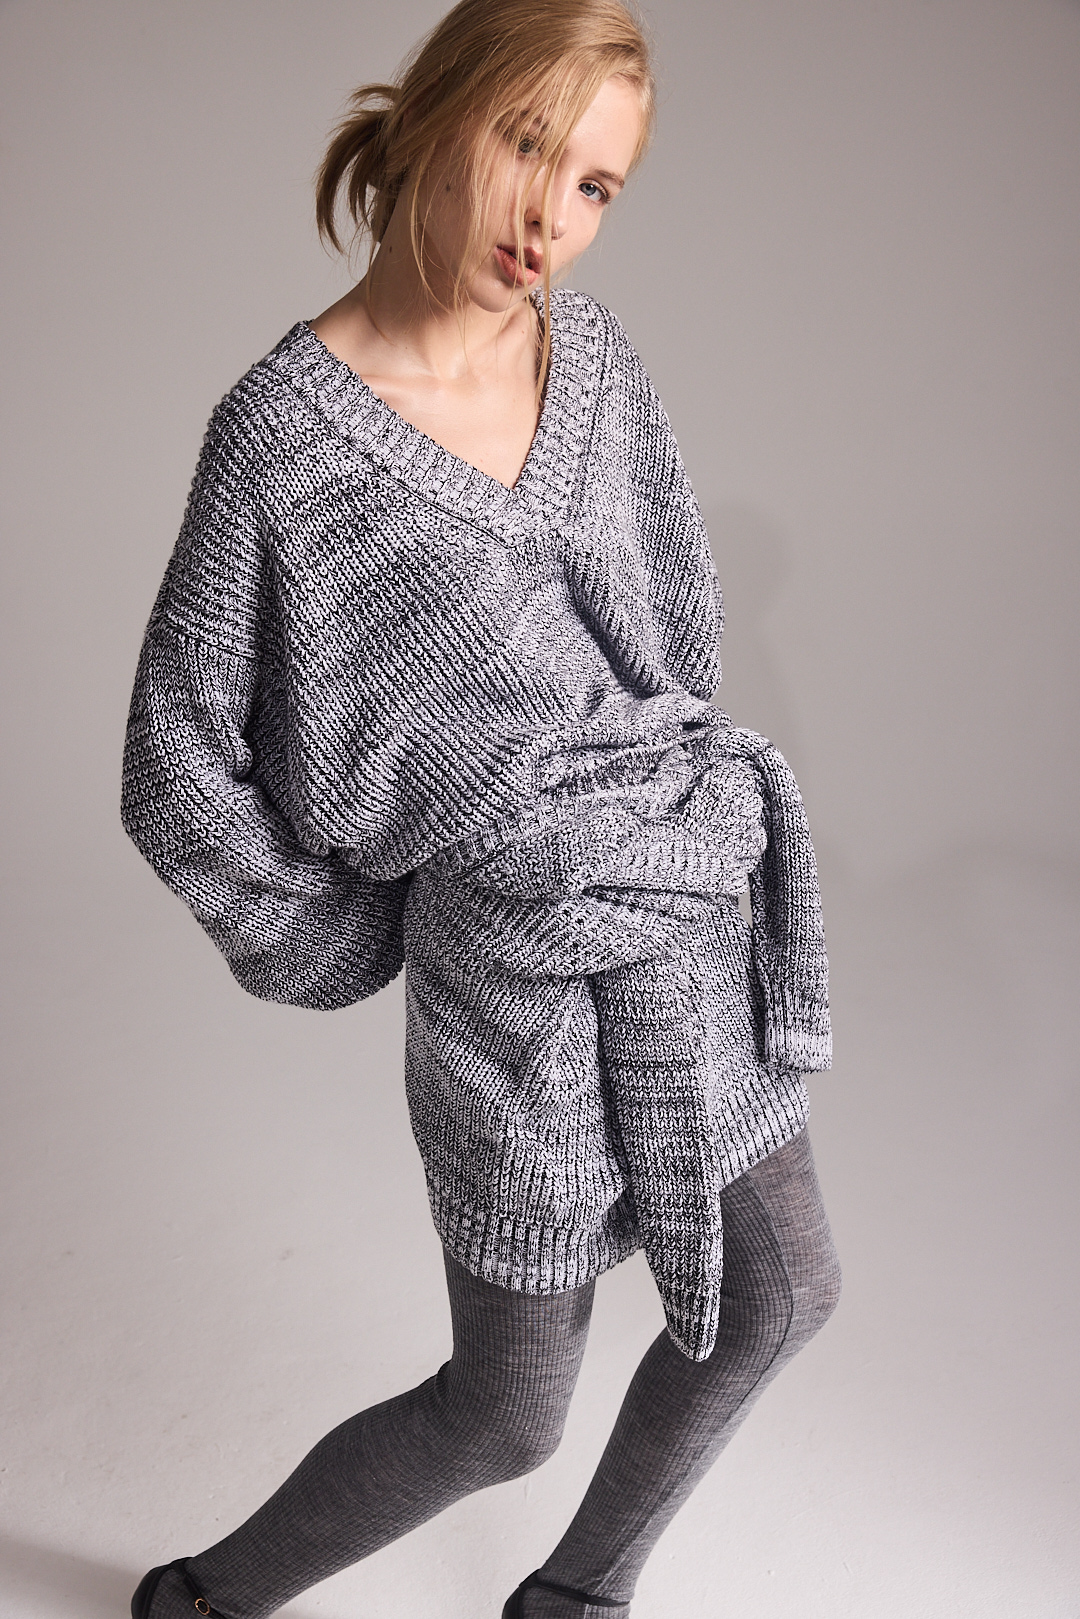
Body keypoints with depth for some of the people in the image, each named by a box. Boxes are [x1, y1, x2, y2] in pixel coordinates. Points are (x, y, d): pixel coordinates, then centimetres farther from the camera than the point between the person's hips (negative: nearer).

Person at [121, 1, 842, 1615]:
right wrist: (344, 952, 0)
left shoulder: (586, 343, 6)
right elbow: (176, 772, -8)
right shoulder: (283, 425, -12)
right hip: (520, 952, -6)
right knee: (508, 1411, 10)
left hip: (691, 896, 7)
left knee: (779, 1301, 17)